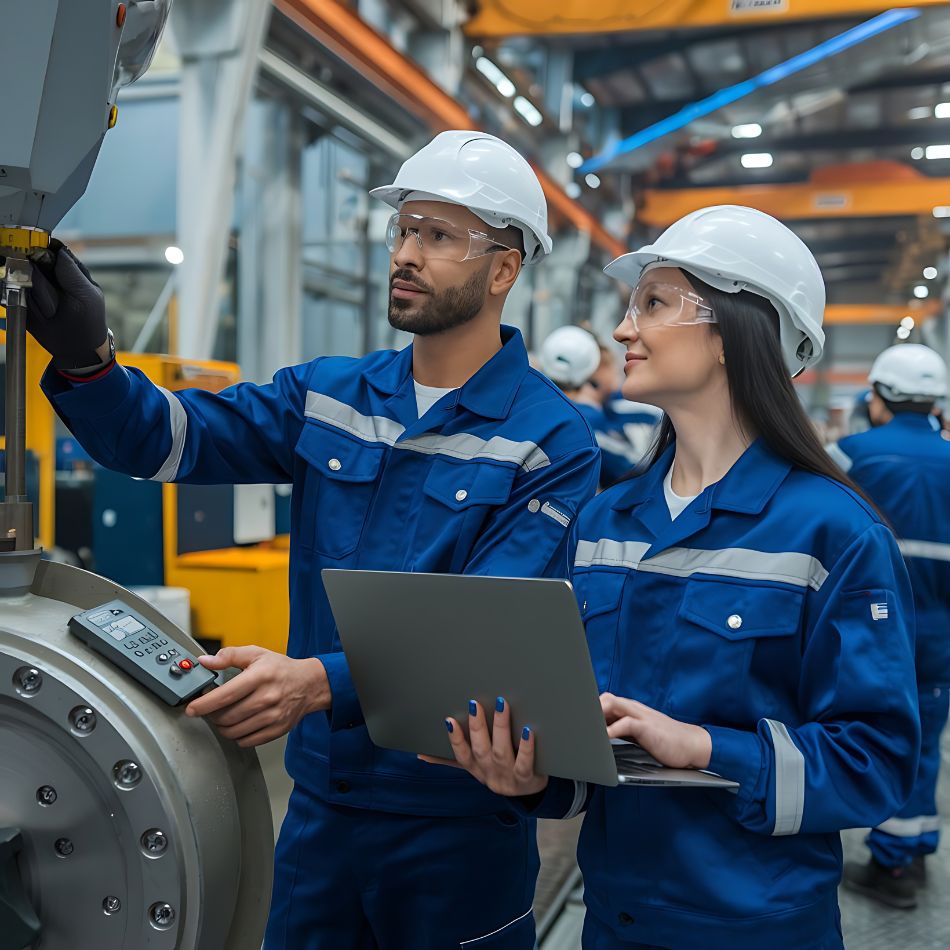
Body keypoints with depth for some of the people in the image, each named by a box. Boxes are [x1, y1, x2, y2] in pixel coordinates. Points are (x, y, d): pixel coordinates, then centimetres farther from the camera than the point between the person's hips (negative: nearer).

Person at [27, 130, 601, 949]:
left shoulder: (552, 441, -14)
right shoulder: (328, 393, 2)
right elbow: (167, 439, -5)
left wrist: (320, 683, -36)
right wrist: (84, 356, -24)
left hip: (456, 817, -4)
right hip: (320, 792, 5)